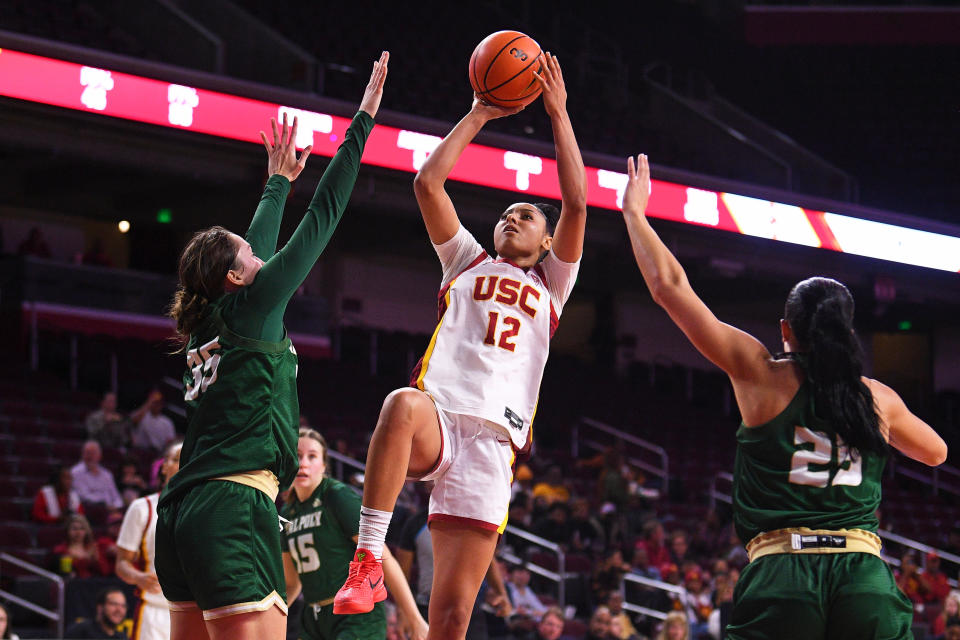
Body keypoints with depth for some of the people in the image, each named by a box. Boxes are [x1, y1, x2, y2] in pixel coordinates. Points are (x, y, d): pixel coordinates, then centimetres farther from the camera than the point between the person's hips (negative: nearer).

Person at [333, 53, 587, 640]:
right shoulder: (468, 262, 27)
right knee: (404, 404, -41)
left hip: (491, 442, 0)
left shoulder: (551, 284, 26)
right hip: (439, 419, 0)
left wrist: (559, 113, 10)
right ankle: (368, 560, -40)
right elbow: (428, 183, 17)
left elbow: (577, 203, 12)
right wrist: (479, 115, 17)